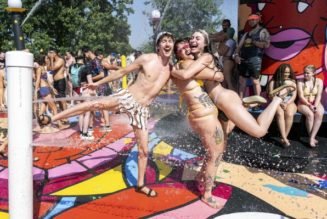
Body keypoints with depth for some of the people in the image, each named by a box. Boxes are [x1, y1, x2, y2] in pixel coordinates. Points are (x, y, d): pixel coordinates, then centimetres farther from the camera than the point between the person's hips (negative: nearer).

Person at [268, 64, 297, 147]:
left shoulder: (292, 82, 15)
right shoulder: (273, 81, 9)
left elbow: (294, 95, 6)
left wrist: (287, 104, -12)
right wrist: (280, 103, -14)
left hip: (289, 103, 1)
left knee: (289, 114, -34)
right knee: (280, 113, -35)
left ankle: (283, 138, -30)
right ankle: (285, 139, -41)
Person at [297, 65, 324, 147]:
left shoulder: (319, 81, 2)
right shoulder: (300, 82, -4)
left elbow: (318, 95, -4)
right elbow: (301, 97, -9)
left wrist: (315, 106, -19)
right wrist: (309, 105, -20)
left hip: (315, 103, 2)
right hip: (303, 103, -2)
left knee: (319, 114, -32)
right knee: (310, 114, -34)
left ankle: (312, 138, -32)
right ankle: (312, 137, -22)